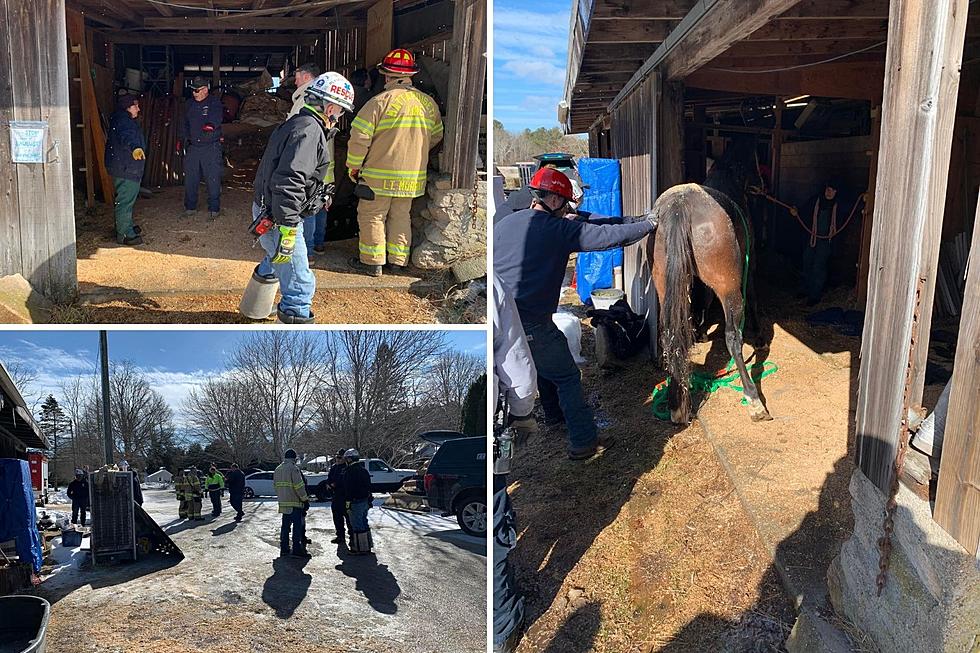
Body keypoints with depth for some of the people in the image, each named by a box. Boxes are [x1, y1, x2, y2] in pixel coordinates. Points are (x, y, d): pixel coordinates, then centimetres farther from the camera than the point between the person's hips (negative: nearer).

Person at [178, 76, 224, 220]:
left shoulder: (214, 103, -4)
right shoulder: (190, 104, 15)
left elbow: (216, 116, -25)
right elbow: (184, 123, 25)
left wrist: (211, 124, -45)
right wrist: (180, 139, 20)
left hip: (211, 147, -6)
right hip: (192, 147, 6)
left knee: (213, 179, -4)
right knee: (190, 179, 9)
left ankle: (214, 209, 6)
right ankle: (190, 207, 21)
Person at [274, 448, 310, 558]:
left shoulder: (278, 470, 12)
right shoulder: (293, 469, -13)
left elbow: (275, 485, 18)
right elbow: (299, 486, -17)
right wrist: (305, 499, -9)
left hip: (283, 503, 8)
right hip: (295, 503, -8)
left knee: (285, 526, 14)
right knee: (297, 526, -4)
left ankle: (284, 549, 18)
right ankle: (297, 550, -6)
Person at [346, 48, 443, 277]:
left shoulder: (381, 101, -14)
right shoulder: (428, 103, 2)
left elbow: (359, 137, -14)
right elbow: (436, 136, 15)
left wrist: (354, 166, -2)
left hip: (380, 175, -5)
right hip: (413, 177, 5)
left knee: (373, 216, 7)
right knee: (401, 216, 17)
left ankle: (372, 262, 11)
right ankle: (398, 260, 23)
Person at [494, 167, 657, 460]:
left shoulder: (504, 224, 9)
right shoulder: (559, 229, -10)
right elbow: (610, 235, -9)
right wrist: (648, 225, 8)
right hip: (531, 323, -8)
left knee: (544, 363, 30)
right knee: (567, 377, 8)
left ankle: (554, 414, 47)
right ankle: (584, 442, 13)